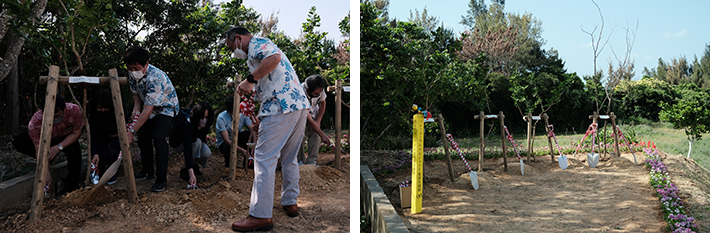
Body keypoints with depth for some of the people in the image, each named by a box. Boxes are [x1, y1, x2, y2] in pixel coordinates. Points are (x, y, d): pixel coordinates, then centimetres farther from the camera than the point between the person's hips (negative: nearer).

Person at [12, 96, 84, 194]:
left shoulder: (74, 110, -34)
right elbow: (39, 149, -31)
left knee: (74, 150, -35)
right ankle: (51, 158, -2)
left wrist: (58, 147, -34)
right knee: (18, 142, -24)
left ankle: (72, 186, -14)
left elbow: (76, 133, -20)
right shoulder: (35, 121, -35)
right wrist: (46, 173, -37)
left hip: (66, 140, -1)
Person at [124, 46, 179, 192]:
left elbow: (148, 109, -38)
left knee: (158, 138, -23)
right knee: (143, 138, 8)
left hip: (166, 108, -8)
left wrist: (132, 132, -37)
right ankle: (148, 171, 27)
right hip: (150, 107, 8)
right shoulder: (133, 75, -13)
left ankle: (162, 179, -18)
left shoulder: (155, 78, -37)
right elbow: (136, 93, 8)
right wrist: (136, 109, -13)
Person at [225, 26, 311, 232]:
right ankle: (290, 202, 30)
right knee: (289, 158, 19)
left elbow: (274, 57, -22)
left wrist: (250, 80, -18)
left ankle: (260, 215, -8)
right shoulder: (265, 46, 31)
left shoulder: (256, 43, 1)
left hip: (281, 107, -10)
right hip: (300, 105, 10)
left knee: (264, 158, -8)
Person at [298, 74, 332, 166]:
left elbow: (322, 103, -4)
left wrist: (318, 121, -13)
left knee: (315, 134, -16)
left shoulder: (320, 90, -29)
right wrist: (322, 135, -35)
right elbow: (309, 120, -38)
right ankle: (301, 161, -5)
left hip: (313, 112, 3)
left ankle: (312, 162, -14)